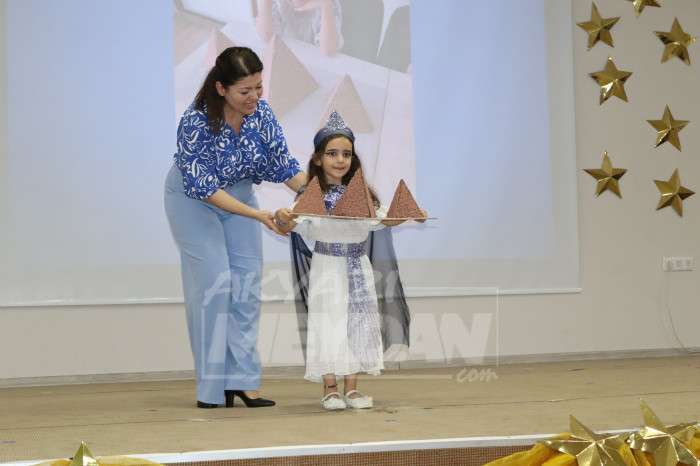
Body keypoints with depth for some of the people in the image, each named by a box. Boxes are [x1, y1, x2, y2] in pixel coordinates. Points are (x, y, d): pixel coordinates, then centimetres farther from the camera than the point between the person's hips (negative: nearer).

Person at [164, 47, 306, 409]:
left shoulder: (261, 113, -16)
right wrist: (257, 215, -36)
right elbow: (202, 187, -30)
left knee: (247, 281, 0)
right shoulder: (196, 122, -32)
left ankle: (241, 379, 4)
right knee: (214, 281, -10)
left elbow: (283, 166, -10)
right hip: (194, 197, -5)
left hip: (238, 192, 5)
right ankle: (213, 388, -3)